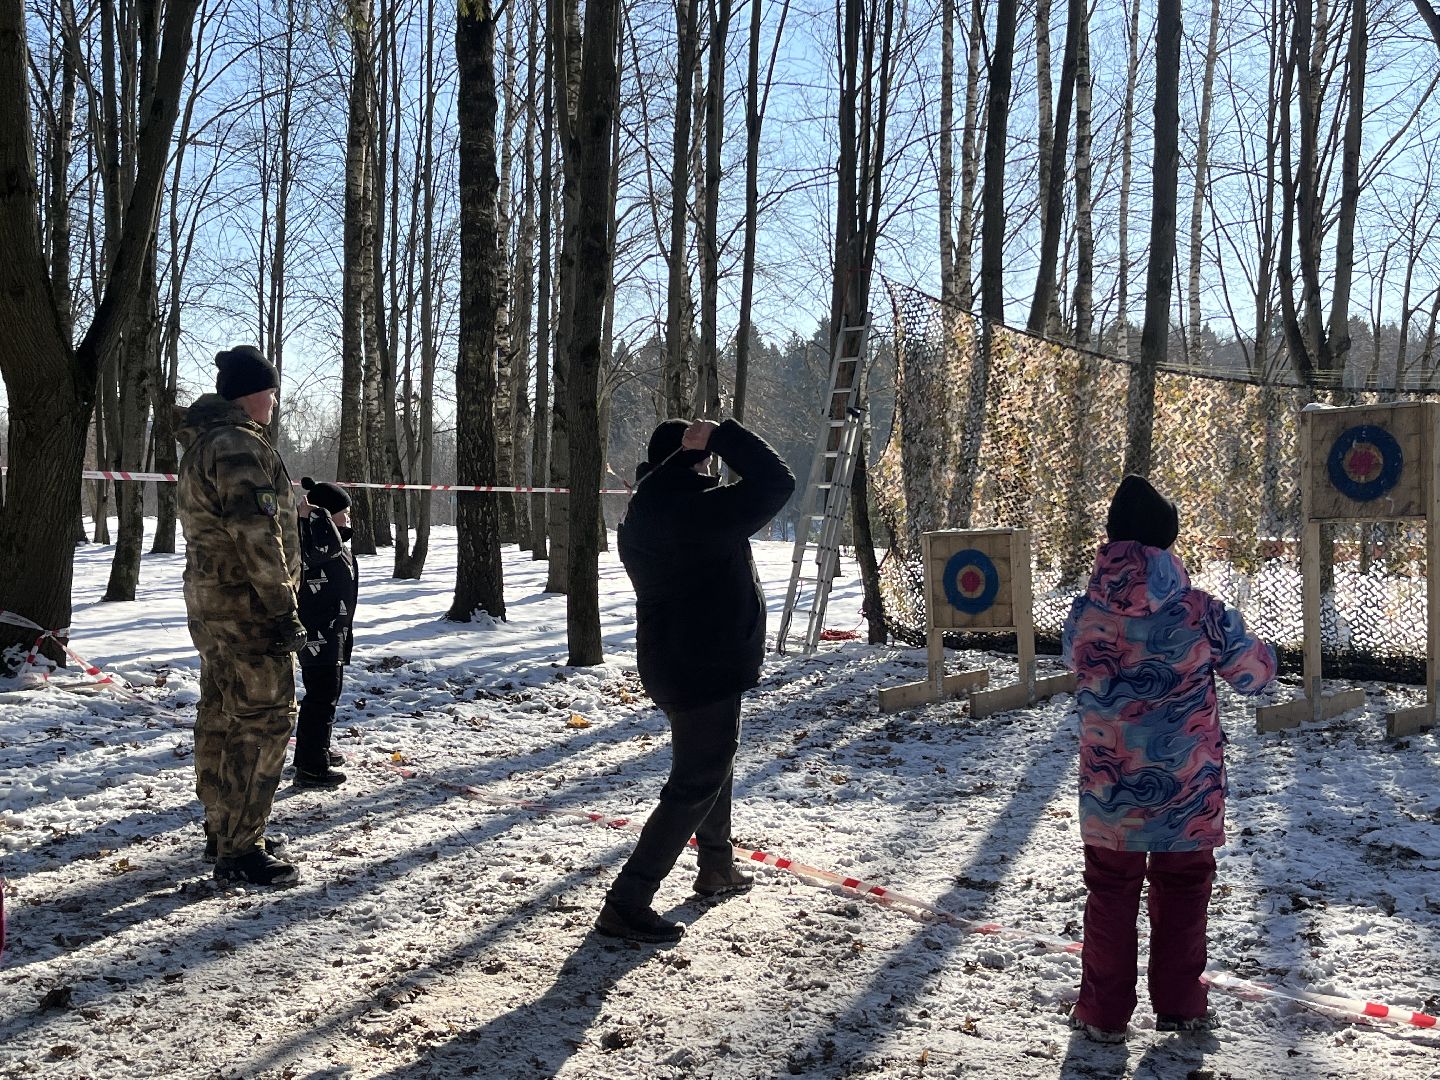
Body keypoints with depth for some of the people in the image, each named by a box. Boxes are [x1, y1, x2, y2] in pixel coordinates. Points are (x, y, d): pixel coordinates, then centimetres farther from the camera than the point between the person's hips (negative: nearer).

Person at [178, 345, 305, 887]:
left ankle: (222, 830, 30)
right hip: (248, 607, -11)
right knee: (263, 721, -7)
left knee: (221, 717, 18)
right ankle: (238, 852, -4)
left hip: (209, 604, 11)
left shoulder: (200, 445, 16)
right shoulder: (241, 446, -18)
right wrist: (283, 608, -21)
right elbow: (256, 535, -24)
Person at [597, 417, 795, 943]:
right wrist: (723, 435, -13)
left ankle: (717, 867, 43)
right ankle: (626, 904, -5)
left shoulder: (643, 514, 4)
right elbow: (775, 482, -21)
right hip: (706, 667, -10)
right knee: (695, 785, -4)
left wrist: (686, 452, 9)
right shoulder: (696, 510, -24)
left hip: (669, 660, 10)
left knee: (714, 761, 28)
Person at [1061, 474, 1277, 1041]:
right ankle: (1179, 1005, 29)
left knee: (1110, 892, 16)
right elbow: (1258, 673, -1)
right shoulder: (1202, 613, -16)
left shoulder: (1084, 614, -11)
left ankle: (1103, 1013, 23)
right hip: (1188, 791, -1)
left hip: (1109, 788, 1)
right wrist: (1232, 636, 18)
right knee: (1181, 892, 18)